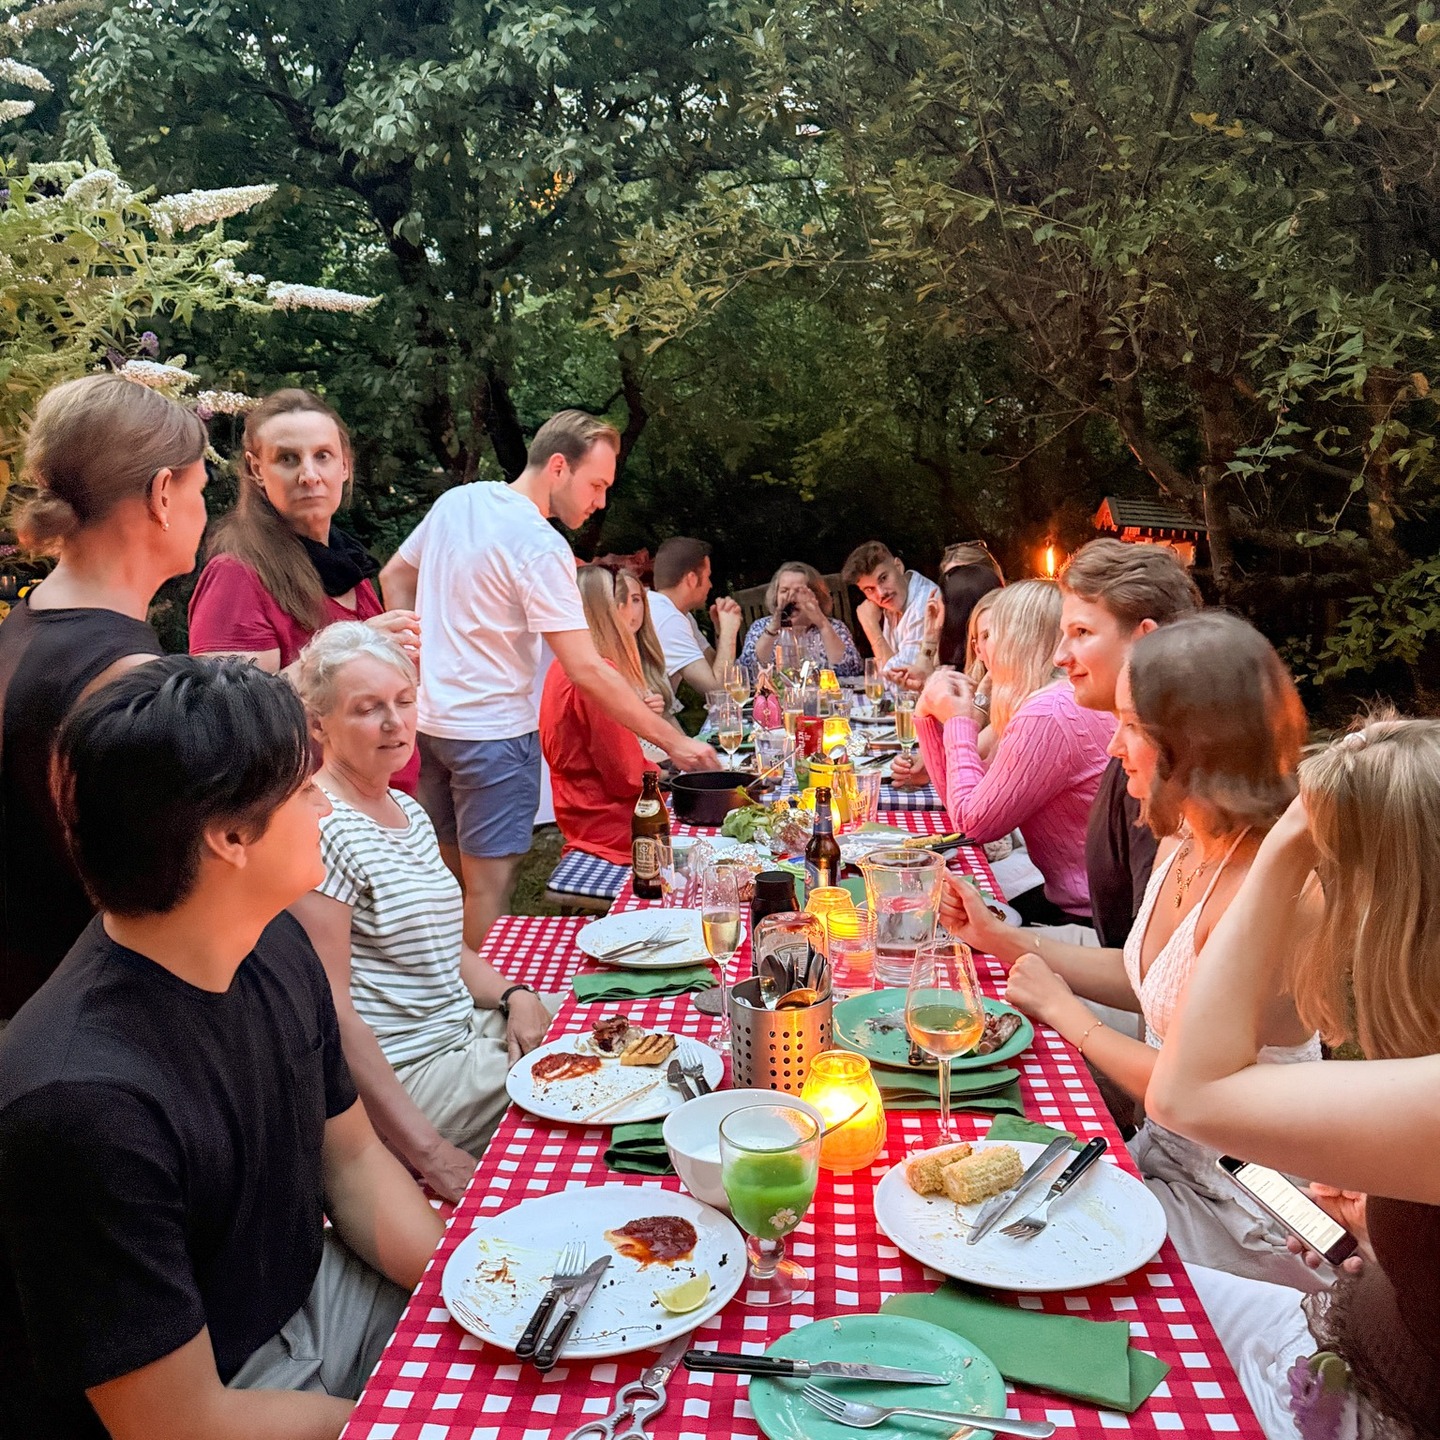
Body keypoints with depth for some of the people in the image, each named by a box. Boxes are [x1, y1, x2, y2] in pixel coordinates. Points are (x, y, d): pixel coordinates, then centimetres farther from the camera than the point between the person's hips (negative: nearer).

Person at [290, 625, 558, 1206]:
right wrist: (426, 1150, -23)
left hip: (465, 1035, 9)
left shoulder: (408, 809, 11)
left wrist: (513, 995, 0)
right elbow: (330, 1011, -21)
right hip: (402, 1077, -9)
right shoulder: (321, 826, -17)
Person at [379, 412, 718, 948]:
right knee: (490, 886, 1)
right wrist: (673, 741, -19)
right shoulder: (540, 546, -20)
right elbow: (585, 671, -23)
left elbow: (394, 577, 17)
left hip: (430, 718, 9)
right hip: (493, 730, -9)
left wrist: (426, 662, 14)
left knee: (447, 875, 20)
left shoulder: (456, 501, 5)